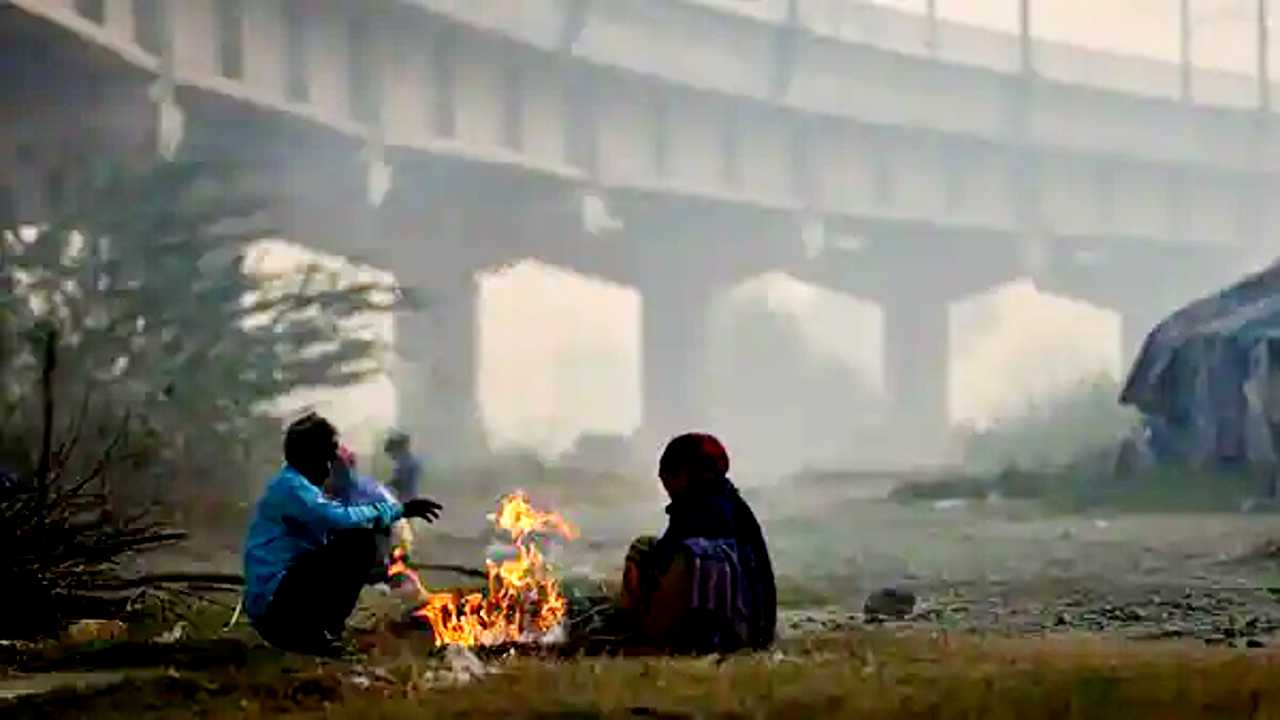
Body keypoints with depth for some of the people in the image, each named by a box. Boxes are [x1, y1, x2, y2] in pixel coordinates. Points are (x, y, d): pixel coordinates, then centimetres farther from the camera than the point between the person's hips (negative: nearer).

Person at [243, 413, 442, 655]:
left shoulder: (298, 485, 17)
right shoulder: (290, 487, -15)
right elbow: (341, 518, -28)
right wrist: (398, 509, -20)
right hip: (272, 601, -10)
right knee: (359, 543, -18)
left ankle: (299, 630, 13)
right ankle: (312, 632, -11)